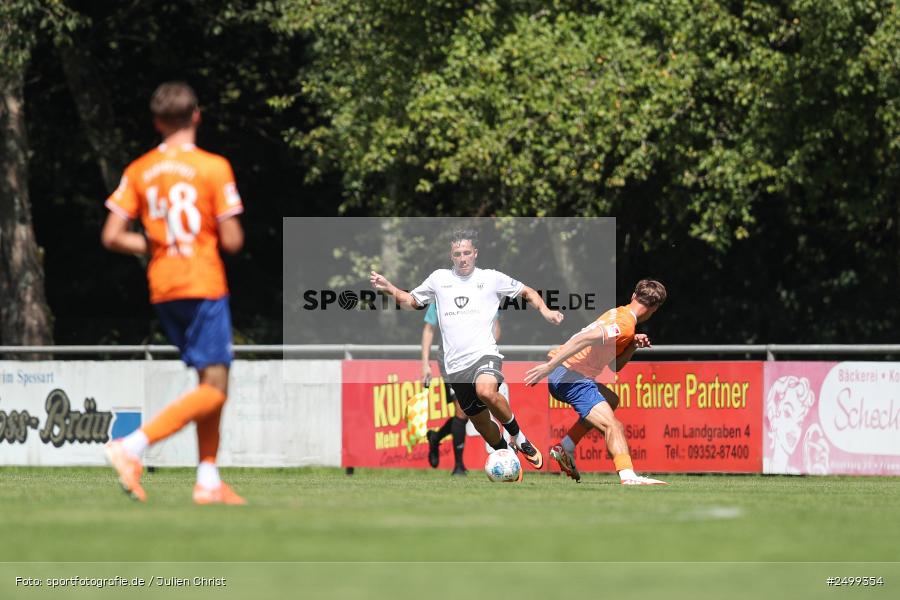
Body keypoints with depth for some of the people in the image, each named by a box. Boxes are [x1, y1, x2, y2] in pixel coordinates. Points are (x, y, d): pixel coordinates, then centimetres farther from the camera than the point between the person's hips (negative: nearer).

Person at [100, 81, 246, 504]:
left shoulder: (139, 171, 4)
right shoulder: (213, 168, -9)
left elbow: (111, 237, 0)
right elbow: (232, 241, -11)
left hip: (163, 290, 6)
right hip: (204, 286, -6)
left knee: (210, 382, 16)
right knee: (214, 389, -7)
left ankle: (208, 481, 12)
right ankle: (133, 446, -23)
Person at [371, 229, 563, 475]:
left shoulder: (492, 278, 6)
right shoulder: (439, 278, 13)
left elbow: (528, 292, 16)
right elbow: (411, 300, 25)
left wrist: (544, 310, -2)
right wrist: (389, 288, 7)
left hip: (484, 353, -4)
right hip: (456, 364, 4)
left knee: (486, 391, -36)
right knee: (481, 423, 10)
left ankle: (518, 436, -14)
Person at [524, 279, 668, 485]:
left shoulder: (619, 314, 18)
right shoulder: (625, 324, -13)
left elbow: (615, 365, 22)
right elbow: (584, 339, -26)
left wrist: (633, 345, 5)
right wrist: (549, 366, -28)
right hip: (570, 378, -10)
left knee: (611, 400, 31)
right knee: (613, 426, -18)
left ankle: (565, 449, 23)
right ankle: (628, 477, -36)